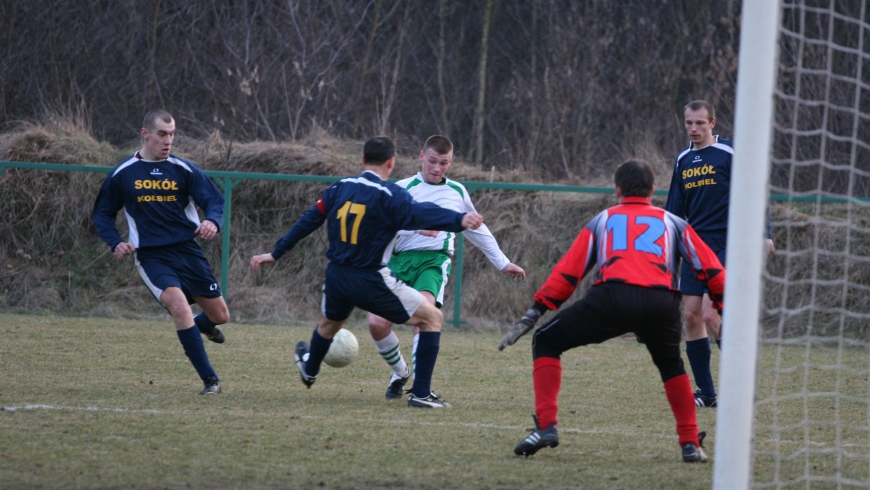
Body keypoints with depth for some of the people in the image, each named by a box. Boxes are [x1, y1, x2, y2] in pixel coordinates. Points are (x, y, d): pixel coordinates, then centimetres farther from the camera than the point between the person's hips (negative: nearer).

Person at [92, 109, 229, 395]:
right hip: (151, 256, -3)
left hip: (188, 251, 3)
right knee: (179, 305, -27)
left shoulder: (184, 170, 2)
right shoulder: (122, 174, 1)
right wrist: (115, 243, -8)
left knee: (220, 316, 7)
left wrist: (212, 221, -27)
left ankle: (202, 326, 48)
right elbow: (102, 215, 11)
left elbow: (214, 199, -4)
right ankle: (210, 380, -21)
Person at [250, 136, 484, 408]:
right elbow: (420, 214, -32)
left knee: (330, 323, 37)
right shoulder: (388, 195, -15)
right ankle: (421, 394, -4)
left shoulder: (340, 188, 5)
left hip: (336, 276, 6)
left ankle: (309, 370, 65)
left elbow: (308, 221, 12)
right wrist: (459, 220, -45)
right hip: (370, 281, -6)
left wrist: (276, 253, 21)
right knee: (432, 317, 3)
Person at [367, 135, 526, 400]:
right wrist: (415, 225, -23)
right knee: (377, 323, -13)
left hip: (434, 260, 0)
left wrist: (503, 263, 33)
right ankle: (401, 372, 16)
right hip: (400, 259, 0)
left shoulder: (457, 193, 18)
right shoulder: (403, 188, 8)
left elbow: (477, 230, 32)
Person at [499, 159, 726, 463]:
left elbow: (567, 271, 22)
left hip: (612, 297, -2)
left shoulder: (602, 221, 29)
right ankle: (691, 443, 23)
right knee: (671, 364, 32)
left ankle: (546, 425, 1)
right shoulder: (673, 223, 31)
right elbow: (712, 270, 24)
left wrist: (534, 313, 21)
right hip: (662, 301, 2)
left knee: (546, 342, 16)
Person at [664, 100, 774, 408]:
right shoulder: (683, 160, 13)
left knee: (710, 314, -16)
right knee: (692, 316, 0)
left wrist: (764, 234, -13)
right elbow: (675, 208, 21)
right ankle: (705, 392, 7)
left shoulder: (729, 154, -5)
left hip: (725, 246, -6)